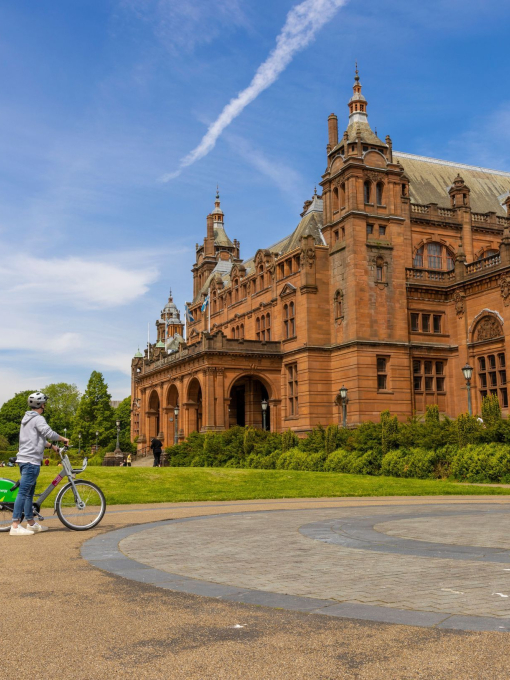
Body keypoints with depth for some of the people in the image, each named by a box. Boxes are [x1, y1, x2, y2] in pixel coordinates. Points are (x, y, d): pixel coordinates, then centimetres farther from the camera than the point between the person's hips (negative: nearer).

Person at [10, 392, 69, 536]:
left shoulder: (27, 419, 20)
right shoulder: (38, 419, -11)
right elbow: (49, 433, -23)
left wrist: (51, 446, 26)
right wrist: (63, 439, -7)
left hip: (24, 459, 10)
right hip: (31, 460, -10)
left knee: (29, 492, 15)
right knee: (23, 492, -12)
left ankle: (31, 523, 22)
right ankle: (15, 526, -14)